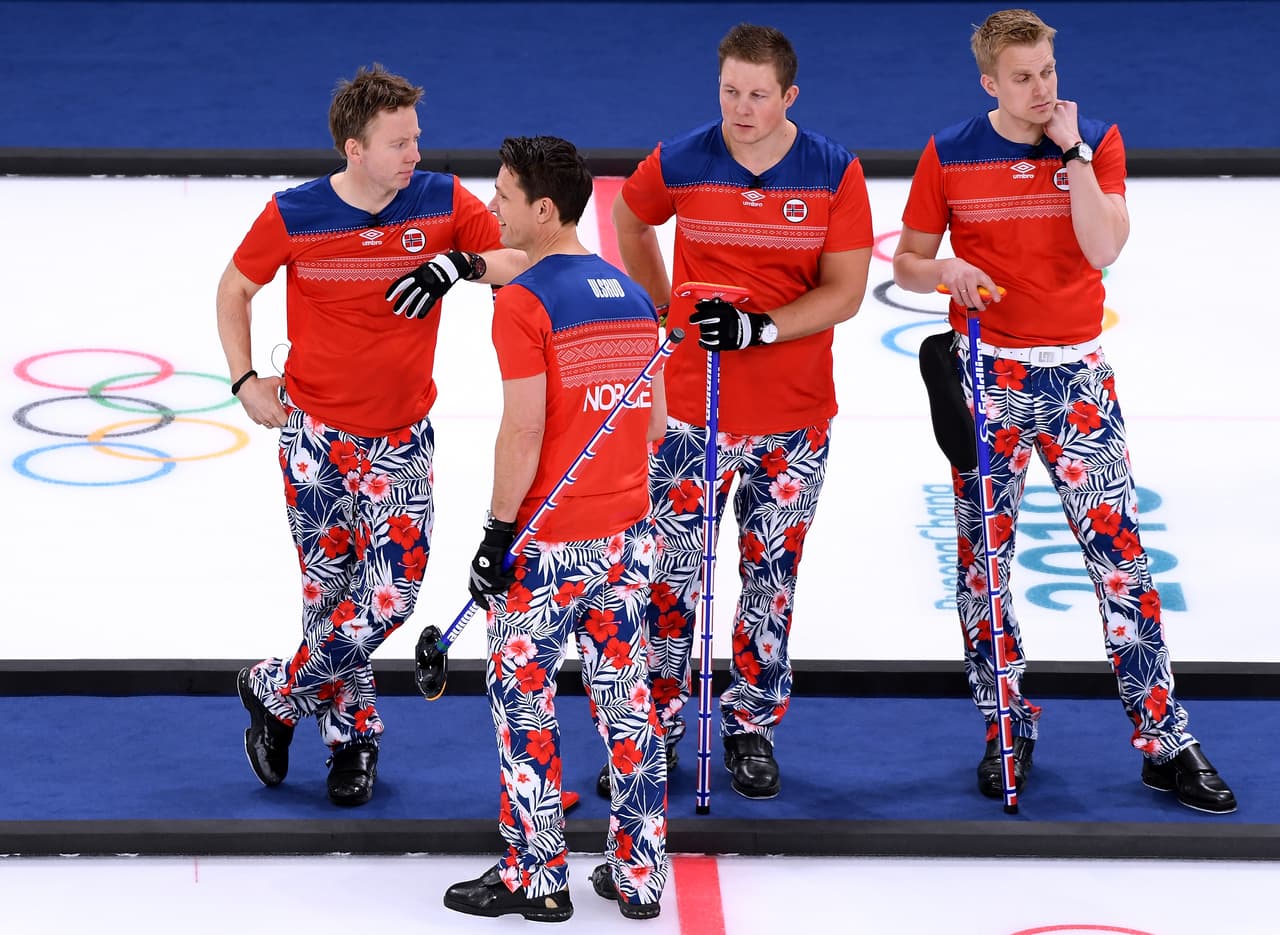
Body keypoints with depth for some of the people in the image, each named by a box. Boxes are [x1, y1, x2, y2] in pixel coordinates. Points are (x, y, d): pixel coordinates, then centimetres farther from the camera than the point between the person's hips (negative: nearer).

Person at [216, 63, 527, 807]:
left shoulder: (442, 202, -9)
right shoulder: (293, 217, -11)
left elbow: (524, 261, -8)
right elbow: (236, 288, 6)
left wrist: (461, 263, -25)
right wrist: (246, 380, -1)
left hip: (402, 435, 1)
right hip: (316, 430, -1)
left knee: (389, 597, -6)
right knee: (330, 586, 3)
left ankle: (277, 695, 15)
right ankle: (353, 731, 24)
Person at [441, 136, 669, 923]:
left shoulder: (524, 303, -15)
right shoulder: (632, 296, 7)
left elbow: (523, 431, -18)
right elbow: (656, 422, 11)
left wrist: (499, 533, -12)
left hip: (551, 540, -7)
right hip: (628, 533, 7)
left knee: (522, 695, 5)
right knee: (626, 693, 12)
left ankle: (537, 877, 9)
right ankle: (641, 873, 16)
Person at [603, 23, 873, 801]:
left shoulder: (835, 173, -8)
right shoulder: (680, 164, -6)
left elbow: (845, 291, -9)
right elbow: (629, 220, 16)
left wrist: (761, 326, -22)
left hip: (795, 416, 0)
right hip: (694, 408, 0)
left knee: (772, 575, 10)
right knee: (674, 568, 1)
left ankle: (754, 727, 25)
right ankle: (655, 726, 14)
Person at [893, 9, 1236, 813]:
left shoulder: (1096, 142, -1)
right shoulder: (949, 156, -1)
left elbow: (1103, 250, -14)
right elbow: (907, 262, 5)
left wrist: (1070, 150, -16)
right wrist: (944, 271, -16)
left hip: (1078, 375, 0)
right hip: (988, 374, 1)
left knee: (1121, 552, -4)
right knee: (983, 557, 4)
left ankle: (1166, 741, 0)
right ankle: (1009, 729, 18)